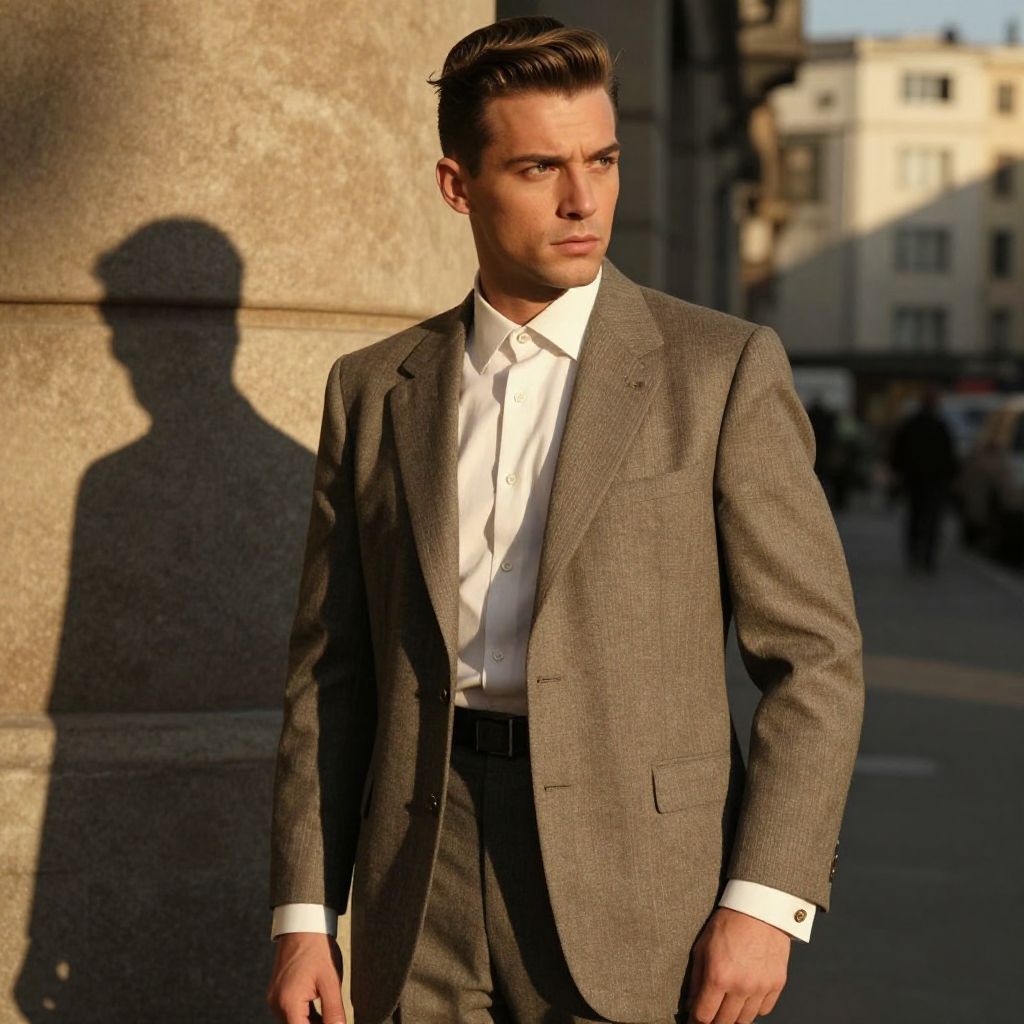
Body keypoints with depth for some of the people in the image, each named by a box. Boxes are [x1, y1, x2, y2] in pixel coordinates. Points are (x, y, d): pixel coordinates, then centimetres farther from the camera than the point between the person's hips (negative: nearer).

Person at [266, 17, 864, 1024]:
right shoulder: (372, 392, 9)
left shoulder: (724, 369, -1)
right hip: (423, 894, 3)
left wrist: (765, 901, -12)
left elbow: (814, 652, -3)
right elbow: (331, 672, 10)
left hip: (636, 896, -3)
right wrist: (302, 914, 5)